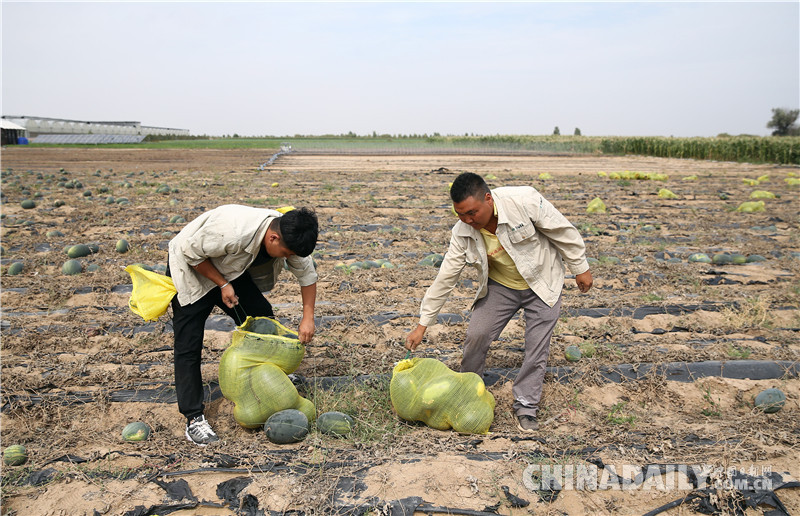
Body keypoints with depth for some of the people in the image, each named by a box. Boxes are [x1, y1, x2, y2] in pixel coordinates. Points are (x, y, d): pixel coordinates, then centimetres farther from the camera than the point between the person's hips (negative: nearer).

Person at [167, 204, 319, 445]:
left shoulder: (288, 236, -20)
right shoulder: (233, 232, -42)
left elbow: (307, 273, -6)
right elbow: (191, 252, -27)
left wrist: (308, 318, -10)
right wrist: (223, 285, -23)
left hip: (231, 270, 6)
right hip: (191, 270, -6)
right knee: (189, 346, -11)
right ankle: (194, 418, -3)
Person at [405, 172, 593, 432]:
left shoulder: (524, 200, -30)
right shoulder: (463, 232, -19)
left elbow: (563, 231, -16)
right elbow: (445, 278, -13)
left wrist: (580, 268, -6)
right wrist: (423, 324, -12)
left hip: (542, 284, -2)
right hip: (500, 286, 2)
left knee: (537, 347, -4)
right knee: (476, 335, -5)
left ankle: (526, 406, 15)